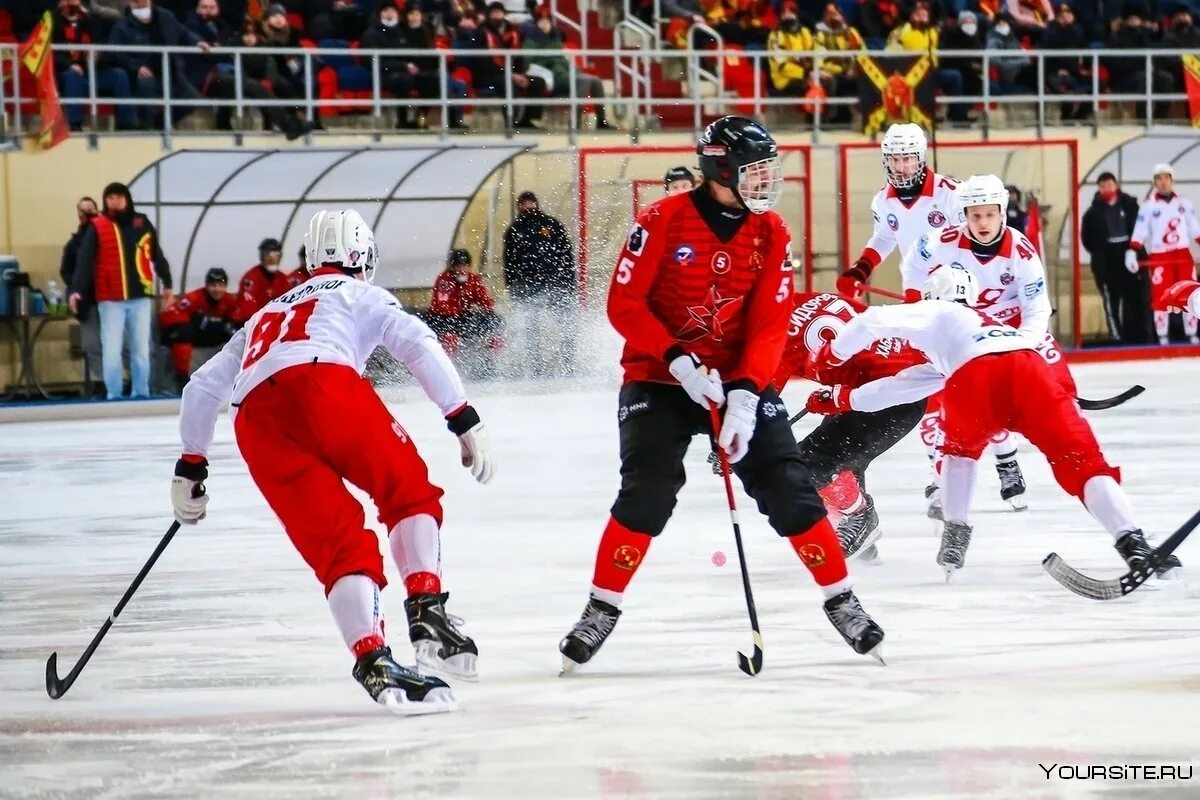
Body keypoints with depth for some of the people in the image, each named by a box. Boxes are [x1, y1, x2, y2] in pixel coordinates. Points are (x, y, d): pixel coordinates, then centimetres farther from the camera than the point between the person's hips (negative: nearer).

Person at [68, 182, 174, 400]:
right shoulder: (97, 227, -4)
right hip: (110, 299, -3)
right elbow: (84, 260, -12)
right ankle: (114, 394, 5)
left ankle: (141, 392, 19)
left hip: (139, 297, 3)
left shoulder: (142, 224, 5)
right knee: (111, 349, -4)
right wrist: (76, 289, -24)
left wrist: (167, 284, 17)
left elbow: (157, 256, 14)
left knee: (141, 348, 9)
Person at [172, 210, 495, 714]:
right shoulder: (360, 295, 27)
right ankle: (426, 611, -9)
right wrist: (466, 423, 7)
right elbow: (419, 346, 9)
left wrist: (190, 471, 48)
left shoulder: (266, 315, 42)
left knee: (337, 543, 1)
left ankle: (373, 662, -18)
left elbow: (202, 388, 41)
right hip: (325, 384, -4)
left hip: (257, 417, 4)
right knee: (409, 492, 13)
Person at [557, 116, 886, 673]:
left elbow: (771, 324, -7)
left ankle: (840, 600, 10)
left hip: (740, 379, 3)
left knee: (788, 490, -4)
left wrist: (745, 393, -20)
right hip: (657, 378, -3)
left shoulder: (771, 233, -4)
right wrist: (677, 361, -23)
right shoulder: (662, 222, -15)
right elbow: (624, 303, -14)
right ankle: (601, 610, -4)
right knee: (646, 495, -17)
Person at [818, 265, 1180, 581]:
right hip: (1031, 369, 3)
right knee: (1082, 461, -2)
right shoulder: (985, 320, 49)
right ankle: (1133, 545, -22)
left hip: (974, 378, -3)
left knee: (960, 448, 32)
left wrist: (834, 355, 35)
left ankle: (955, 537, 24)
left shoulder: (934, 313, 33)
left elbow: (874, 321, 20)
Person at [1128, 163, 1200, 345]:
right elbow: (1139, 232, -4)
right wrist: (1131, 252, -15)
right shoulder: (1148, 206, 0)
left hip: (1183, 254, 3)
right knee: (1161, 297, -8)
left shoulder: (1184, 203, 10)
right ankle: (1162, 338, -2)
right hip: (1159, 256, -3)